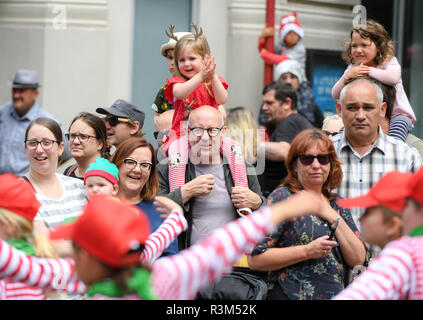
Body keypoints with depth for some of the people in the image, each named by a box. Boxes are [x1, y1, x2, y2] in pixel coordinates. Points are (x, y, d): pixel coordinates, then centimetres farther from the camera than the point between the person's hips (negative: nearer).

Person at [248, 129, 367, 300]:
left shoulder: (337, 204, 11)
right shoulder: (282, 198, -5)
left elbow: (358, 260, 2)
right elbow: (255, 259, -13)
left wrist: (333, 217, -5)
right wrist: (308, 251, -18)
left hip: (336, 295, 5)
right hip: (291, 295, -5)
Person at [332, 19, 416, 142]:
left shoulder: (389, 62, -11)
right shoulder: (353, 67, 1)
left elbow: (393, 78, -37)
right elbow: (336, 95, -5)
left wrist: (369, 70, -27)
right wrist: (347, 76, -23)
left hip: (397, 113, -4)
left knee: (399, 123, -36)